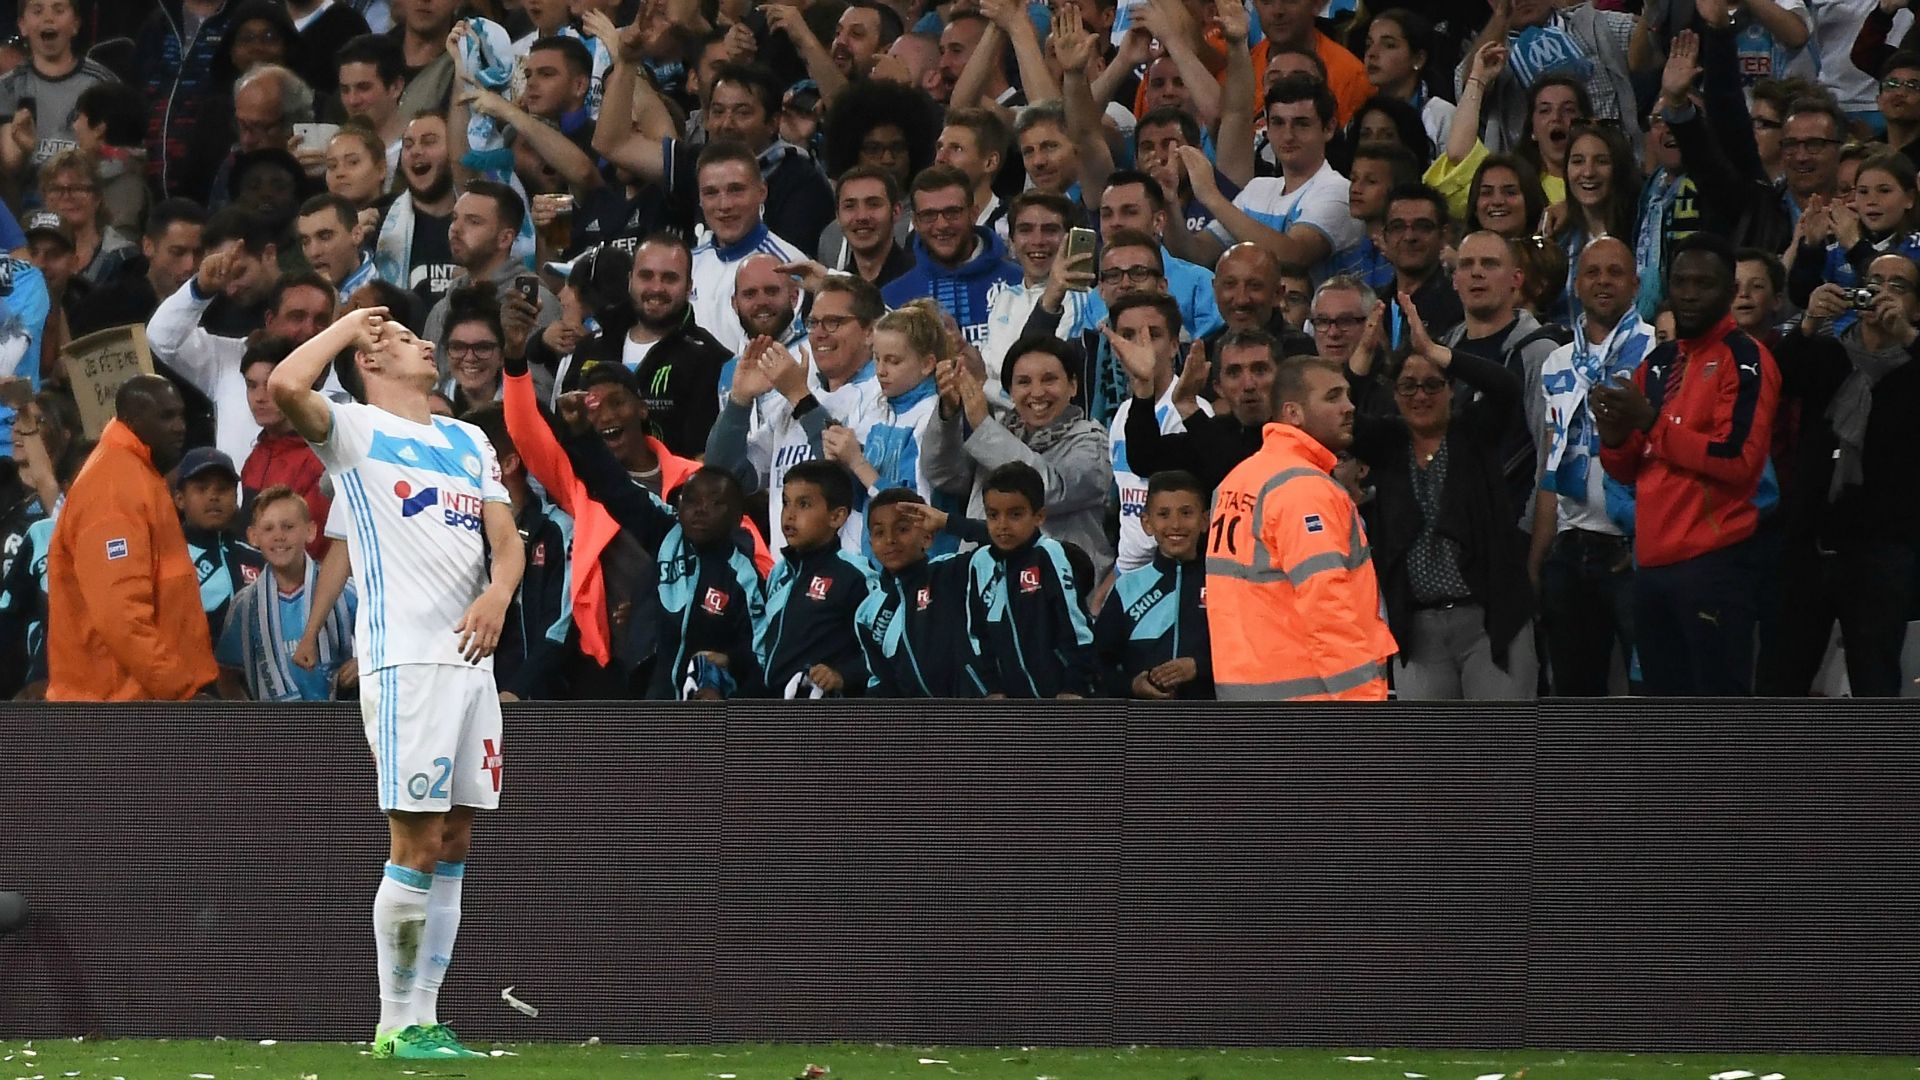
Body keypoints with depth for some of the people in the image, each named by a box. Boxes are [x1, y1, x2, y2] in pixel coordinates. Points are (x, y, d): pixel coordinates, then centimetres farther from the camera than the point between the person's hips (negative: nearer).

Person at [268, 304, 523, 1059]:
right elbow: (287, 385, -17)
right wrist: (351, 324, -1)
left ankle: (423, 1017, 11)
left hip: (473, 657, 7)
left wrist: (497, 595, -7)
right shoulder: (355, 431, 3)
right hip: (405, 657, -7)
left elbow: (507, 542, 15)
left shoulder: (471, 443, 22)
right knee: (417, 845, -9)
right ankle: (397, 1024, -4)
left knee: (453, 847, 6)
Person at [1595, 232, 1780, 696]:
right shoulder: (1657, 364, 18)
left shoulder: (1745, 360, -6)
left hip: (1714, 564, -8)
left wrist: (1652, 422, -16)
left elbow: (1739, 459, -17)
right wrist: (1615, 436, -3)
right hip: (1654, 563, 8)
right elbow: (1629, 471, 20)